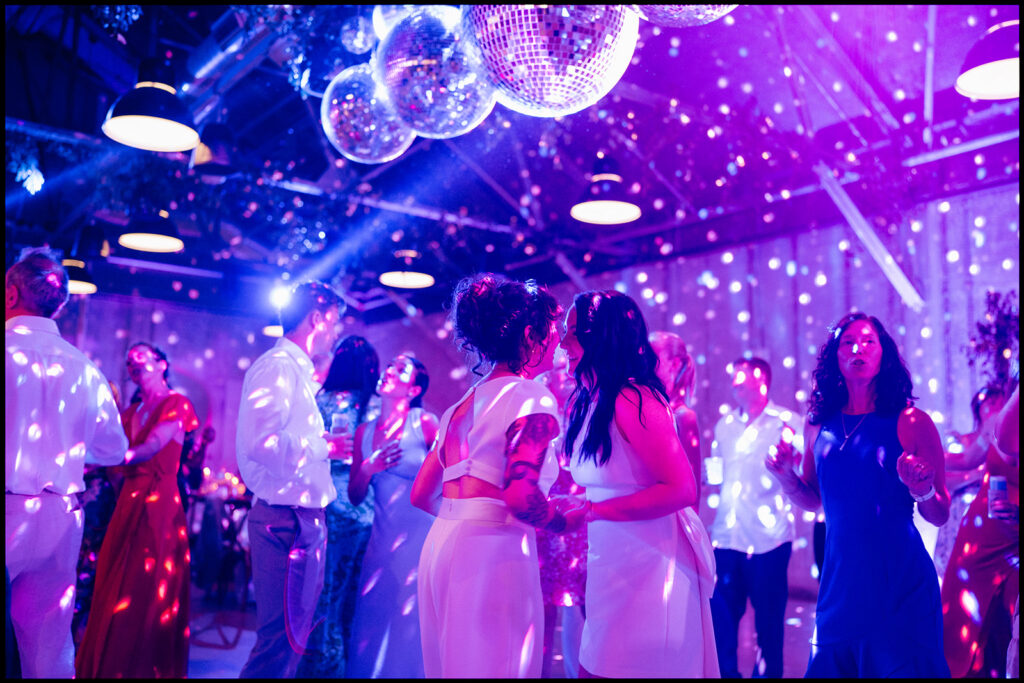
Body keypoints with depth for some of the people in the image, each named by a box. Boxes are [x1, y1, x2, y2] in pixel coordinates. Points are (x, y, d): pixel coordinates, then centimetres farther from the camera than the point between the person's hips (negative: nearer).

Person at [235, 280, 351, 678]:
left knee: (293, 637, 16)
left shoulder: (299, 373, 18)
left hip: (304, 520, 10)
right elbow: (263, 442, -27)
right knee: (281, 638, -6)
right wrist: (324, 447, -16)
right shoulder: (277, 367, -12)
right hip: (285, 519, -10)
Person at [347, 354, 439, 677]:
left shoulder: (424, 422, -6)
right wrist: (367, 468, -7)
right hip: (382, 539, 5)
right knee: (373, 627, 9)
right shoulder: (365, 432, 9)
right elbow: (355, 497, 11)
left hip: (420, 537, -5)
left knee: (411, 629, 1)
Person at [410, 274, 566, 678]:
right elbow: (520, 496, -20)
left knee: (448, 665, 15)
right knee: (493, 667, 0)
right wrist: (563, 522, -1)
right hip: (492, 551, -8)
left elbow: (421, 495, 18)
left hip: (440, 545, 8)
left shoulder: (463, 403, 16)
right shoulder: (533, 400, -7)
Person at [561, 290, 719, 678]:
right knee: (592, 667, 14)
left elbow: (682, 489, -22)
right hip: (610, 566, 8)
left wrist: (594, 511, -20)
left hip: (649, 566, -8)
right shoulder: (587, 402, 9)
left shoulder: (633, 400, -17)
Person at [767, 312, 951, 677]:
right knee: (827, 666, 13)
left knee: (900, 665, 8)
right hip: (840, 579, 3)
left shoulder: (912, 422, -6)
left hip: (901, 585, -3)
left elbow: (940, 516, -2)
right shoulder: (819, 424, 3)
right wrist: (786, 476, -4)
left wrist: (923, 491, -22)